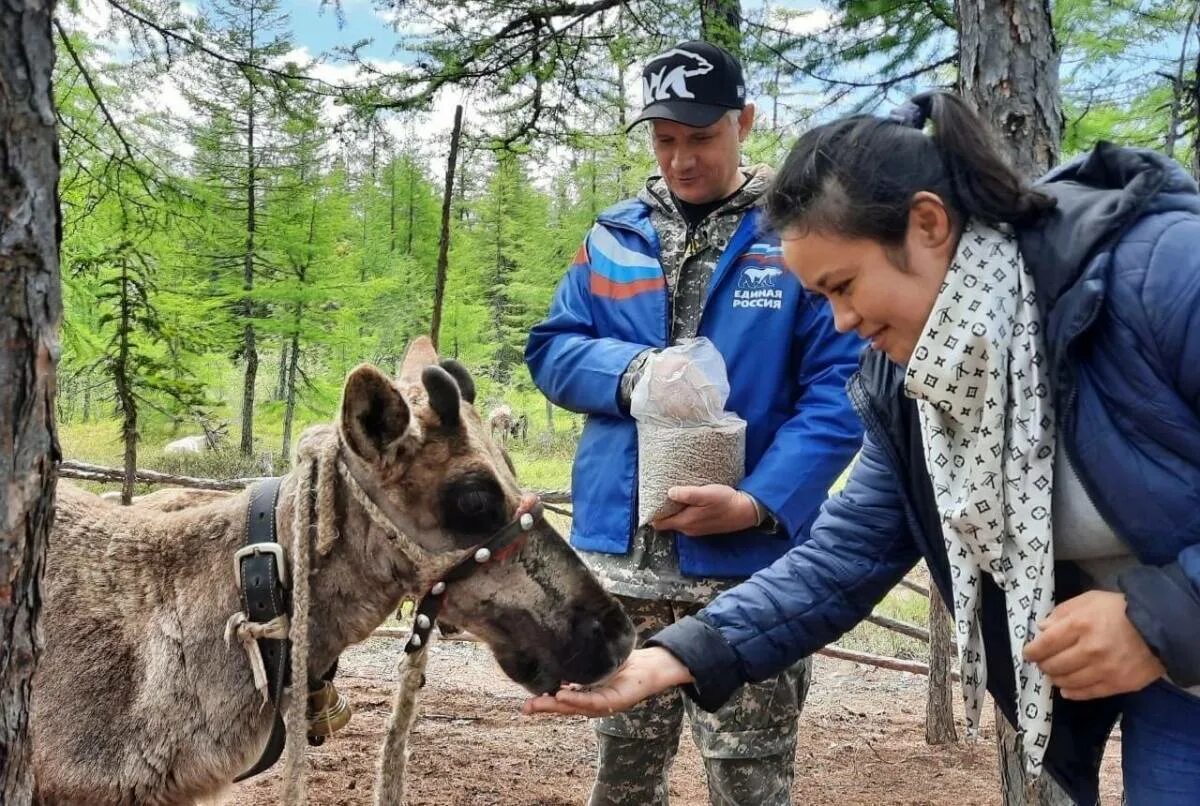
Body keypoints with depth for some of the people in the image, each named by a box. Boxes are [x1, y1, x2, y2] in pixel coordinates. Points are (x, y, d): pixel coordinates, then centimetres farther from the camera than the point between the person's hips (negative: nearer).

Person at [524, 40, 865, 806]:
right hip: (620, 553, 4)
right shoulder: (614, 236, 10)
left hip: (749, 560, -3)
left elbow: (839, 388, -8)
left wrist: (761, 503, -20)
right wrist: (630, 369, -12)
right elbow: (549, 350, 10)